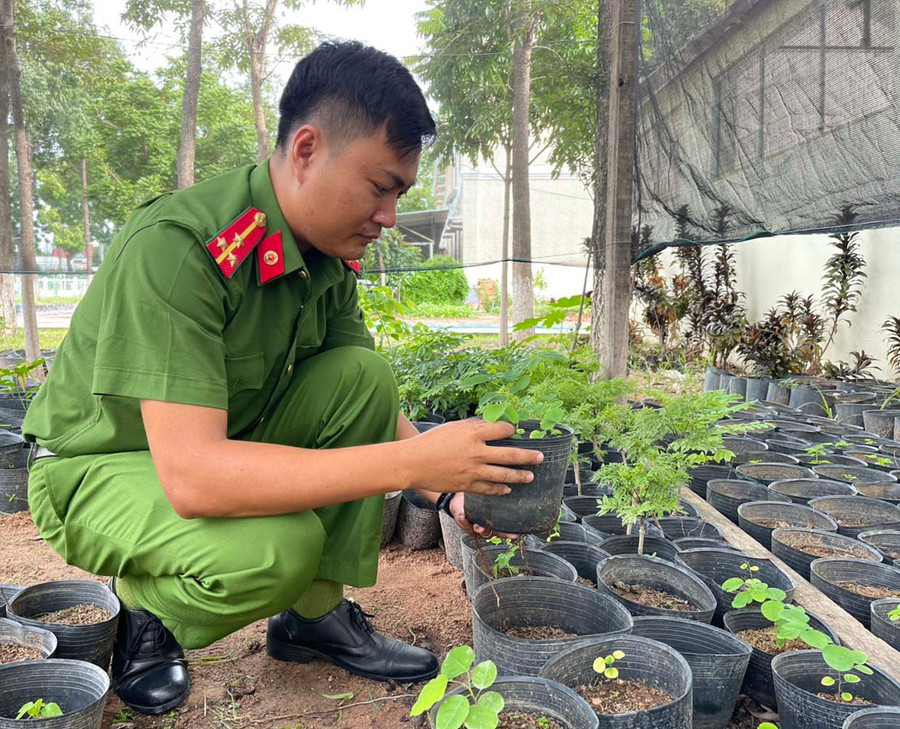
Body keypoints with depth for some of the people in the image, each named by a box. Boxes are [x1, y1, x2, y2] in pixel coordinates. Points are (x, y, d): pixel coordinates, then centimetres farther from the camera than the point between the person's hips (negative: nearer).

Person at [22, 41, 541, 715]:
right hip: (97, 467, -7)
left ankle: (316, 613, -1)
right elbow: (191, 475, -39)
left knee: (365, 376, -15)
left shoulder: (330, 258, -7)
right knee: (274, 549, -34)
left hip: (228, 438, 7)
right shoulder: (176, 246, -32)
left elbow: (368, 401, 1)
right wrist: (410, 462, -40)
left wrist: (450, 486, -15)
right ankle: (145, 607, 1)